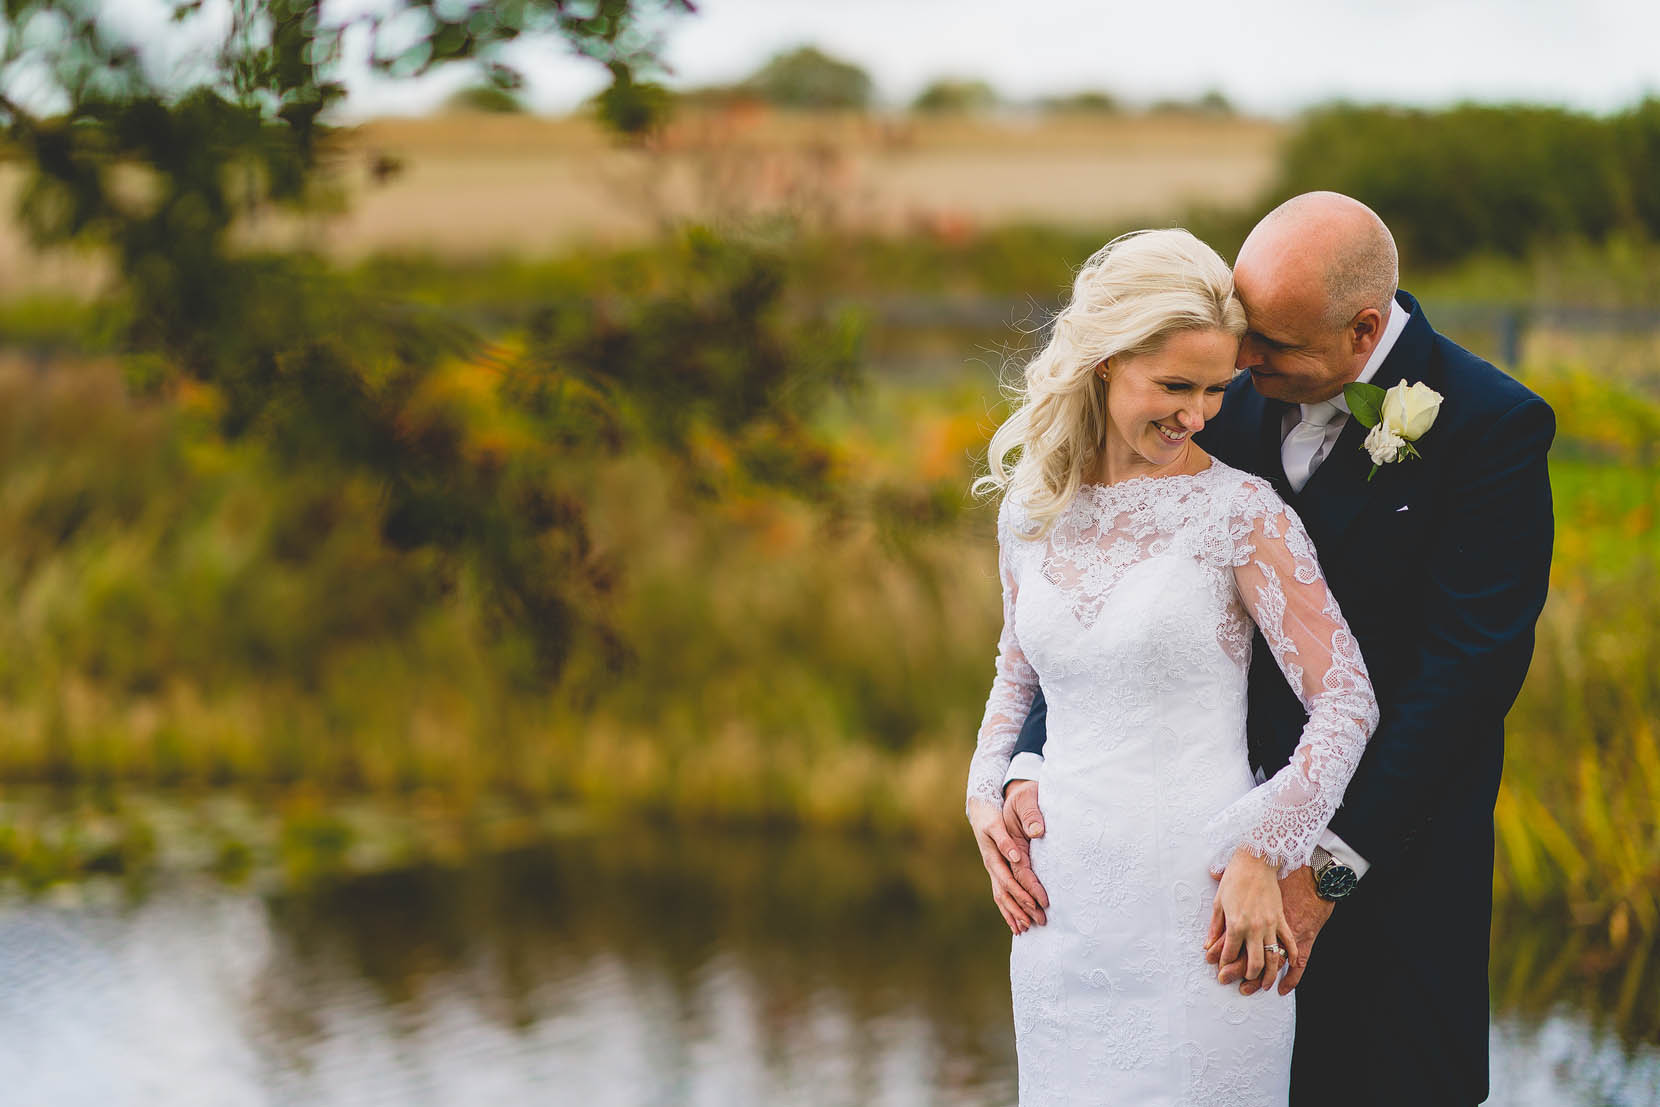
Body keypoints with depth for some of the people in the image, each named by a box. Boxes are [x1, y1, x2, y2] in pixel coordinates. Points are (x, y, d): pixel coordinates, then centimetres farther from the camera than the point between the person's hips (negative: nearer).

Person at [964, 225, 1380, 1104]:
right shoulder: (1029, 510, 7)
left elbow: (1347, 700, -8)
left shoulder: (1242, 513, -7)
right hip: (1064, 907, 4)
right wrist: (988, 794, 7)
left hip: (1200, 904, -4)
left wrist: (1264, 853, -15)